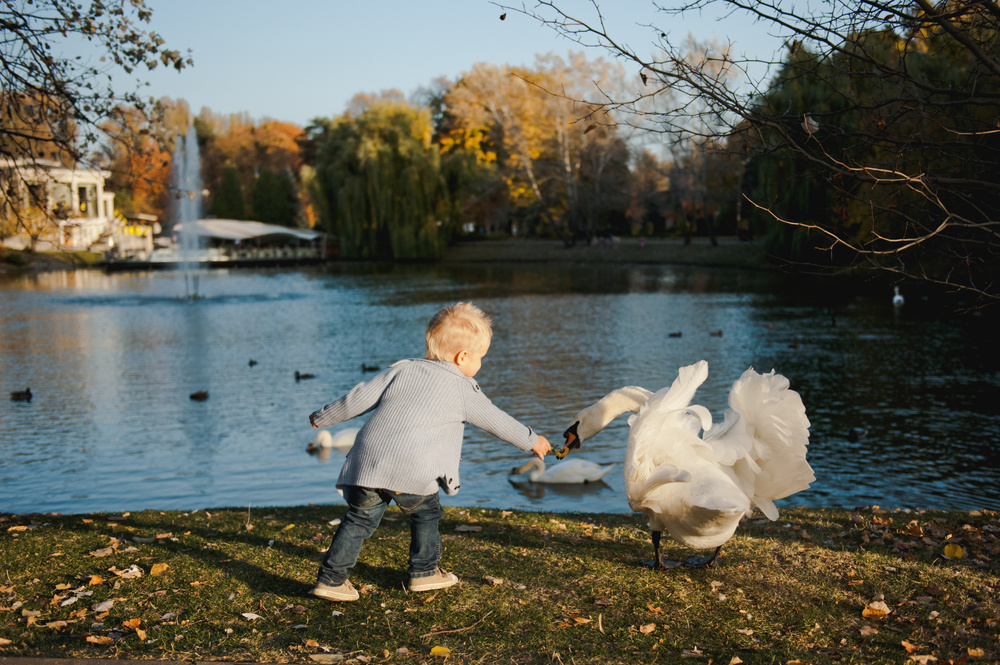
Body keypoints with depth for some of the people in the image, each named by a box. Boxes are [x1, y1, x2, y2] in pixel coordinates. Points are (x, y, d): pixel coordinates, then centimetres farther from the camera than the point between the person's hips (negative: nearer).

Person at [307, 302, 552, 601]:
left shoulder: (401, 369, 14)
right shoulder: (464, 391, 8)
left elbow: (358, 399, 10)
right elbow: (496, 421, 20)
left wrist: (323, 417, 24)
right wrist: (531, 440, 36)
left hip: (368, 460, 4)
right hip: (412, 472, -3)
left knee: (360, 520, 13)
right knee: (426, 514, 21)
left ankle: (330, 578, 13)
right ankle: (424, 571, 29)